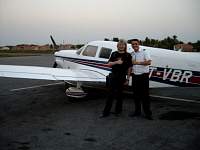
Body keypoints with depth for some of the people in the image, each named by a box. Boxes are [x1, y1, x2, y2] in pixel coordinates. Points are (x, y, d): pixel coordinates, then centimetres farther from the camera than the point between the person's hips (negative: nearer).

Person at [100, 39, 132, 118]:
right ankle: (106, 112, 4)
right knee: (110, 94, 1)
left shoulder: (128, 55, 1)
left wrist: (127, 79, -3)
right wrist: (116, 62, -13)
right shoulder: (114, 54, 9)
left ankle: (118, 110, 21)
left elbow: (129, 68, 0)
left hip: (122, 77, -2)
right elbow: (109, 64, 5)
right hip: (113, 76, 2)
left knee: (119, 94, 6)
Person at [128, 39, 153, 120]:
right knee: (136, 95, 10)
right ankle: (137, 111, 22)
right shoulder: (132, 54, 14)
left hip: (143, 76, -5)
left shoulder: (144, 51, -2)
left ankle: (148, 113, 3)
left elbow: (149, 62, -15)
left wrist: (138, 62, -19)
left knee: (145, 95, -4)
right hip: (135, 76, 5)